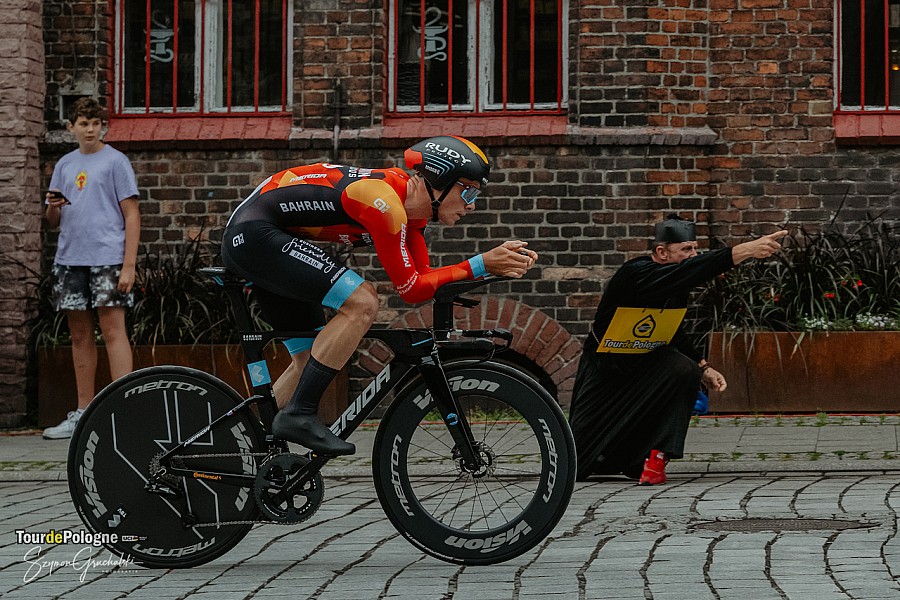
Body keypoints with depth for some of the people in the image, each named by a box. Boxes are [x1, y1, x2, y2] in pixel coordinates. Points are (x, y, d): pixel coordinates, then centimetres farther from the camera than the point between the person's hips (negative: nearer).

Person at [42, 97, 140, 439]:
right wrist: (52, 206, -5)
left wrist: (129, 265, -11)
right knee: (80, 336, 8)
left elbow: (131, 215, -3)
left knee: (113, 330, -10)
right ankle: (84, 413, 14)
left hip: (107, 258, -6)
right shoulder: (65, 165, 17)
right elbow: (53, 222, 20)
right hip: (69, 259, 6)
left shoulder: (115, 161, 1)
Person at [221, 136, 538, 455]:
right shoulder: (385, 202, -24)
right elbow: (411, 289, -18)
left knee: (311, 362, 12)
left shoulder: (411, 198, 4)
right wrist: (481, 265, -19)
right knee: (361, 302, -22)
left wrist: (499, 263, -2)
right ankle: (299, 416, -18)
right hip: (254, 233, -10)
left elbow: (424, 276, 8)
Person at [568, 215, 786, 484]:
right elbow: (688, 271, -47)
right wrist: (745, 251, -55)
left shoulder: (679, 287, -7)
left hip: (647, 361, 6)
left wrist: (703, 366, -4)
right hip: (605, 368, -6)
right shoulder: (635, 274, -30)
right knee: (573, 468, -3)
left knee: (686, 370, -28)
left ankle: (655, 459, -17)